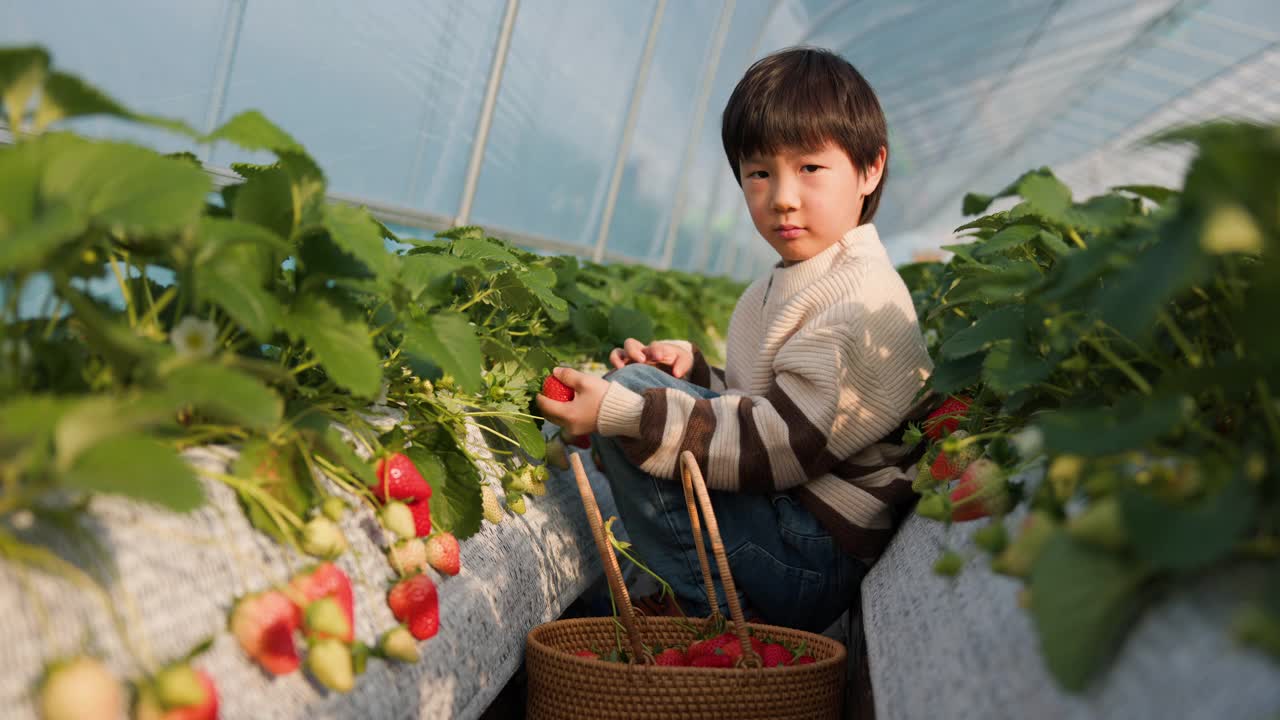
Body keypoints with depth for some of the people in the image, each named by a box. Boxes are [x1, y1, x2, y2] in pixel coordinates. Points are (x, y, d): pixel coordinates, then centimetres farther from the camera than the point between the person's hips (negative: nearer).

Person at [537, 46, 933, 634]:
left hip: (813, 564, -10)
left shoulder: (860, 301, -16)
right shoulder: (790, 286, 15)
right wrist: (692, 369, 2)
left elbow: (782, 446, -23)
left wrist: (623, 412, -26)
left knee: (632, 388, -17)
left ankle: (709, 616, -8)